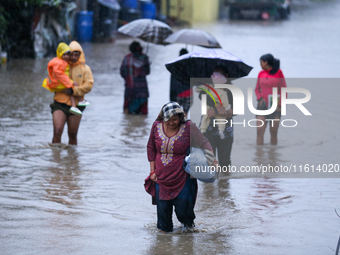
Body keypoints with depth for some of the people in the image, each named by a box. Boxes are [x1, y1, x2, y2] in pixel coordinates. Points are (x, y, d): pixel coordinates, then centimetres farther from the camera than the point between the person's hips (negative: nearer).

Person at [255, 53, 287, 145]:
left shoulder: (278, 72, -1)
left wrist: (280, 104, -8)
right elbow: (257, 89, 16)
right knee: (260, 131, -12)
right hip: (263, 106, 2)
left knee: (274, 133, 2)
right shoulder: (261, 74, 8)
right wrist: (260, 98, -3)